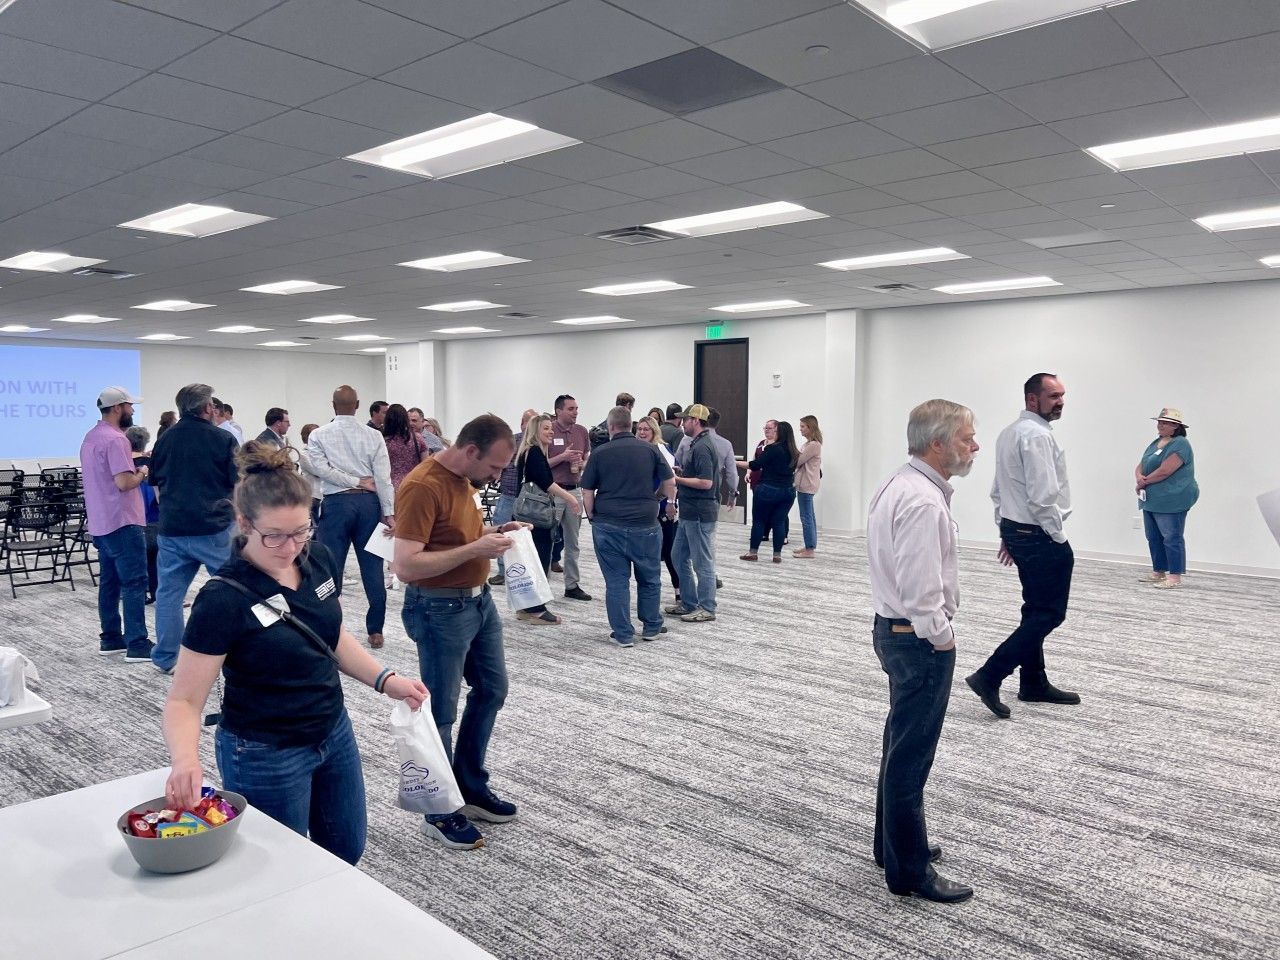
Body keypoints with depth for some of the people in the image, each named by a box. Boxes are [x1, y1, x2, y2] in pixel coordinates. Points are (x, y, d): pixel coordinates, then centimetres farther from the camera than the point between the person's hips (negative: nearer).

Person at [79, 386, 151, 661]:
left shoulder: (91, 438, 15)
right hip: (122, 523, -10)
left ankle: (110, 639, 18)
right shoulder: (115, 439, -17)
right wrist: (142, 473, -5)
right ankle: (137, 644, -7)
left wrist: (134, 468, 13)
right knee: (134, 583, -7)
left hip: (100, 523, 10)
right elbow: (123, 482, -24)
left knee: (109, 582, 13)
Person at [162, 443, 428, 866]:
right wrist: (185, 759, -39)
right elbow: (184, 700, -20)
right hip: (265, 758, -6)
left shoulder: (319, 561, -7)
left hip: (334, 734, 6)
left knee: (347, 852, 22)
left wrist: (386, 680, -4)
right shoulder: (223, 599, -24)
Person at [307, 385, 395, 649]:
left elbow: (320, 467, -11)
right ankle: (375, 630, 11)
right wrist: (389, 513, -6)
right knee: (372, 568, 6)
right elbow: (383, 477, -4)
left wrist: (355, 482, -7)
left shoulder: (319, 435, 2)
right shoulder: (373, 436, 3)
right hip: (369, 502, 1)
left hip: (336, 503, -1)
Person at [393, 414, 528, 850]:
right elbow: (406, 566, -27)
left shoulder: (463, 479, 5)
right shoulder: (422, 487, -23)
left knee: (492, 689, 19)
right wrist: (475, 549, -28)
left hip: (479, 599, 10)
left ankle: (472, 787, 36)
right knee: (441, 712, 4)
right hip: (441, 610, -9)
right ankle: (440, 812, 22)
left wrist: (493, 532, 2)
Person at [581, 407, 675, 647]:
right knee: (650, 579, 17)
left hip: (607, 526, 0)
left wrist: (594, 519, 12)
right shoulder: (650, 449, 1)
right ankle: (652, 628, 27)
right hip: (645, 525, 0)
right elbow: (669, 485, 2)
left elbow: (587, 494, -1)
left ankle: (623, 634, 12)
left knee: (616, 581, 7)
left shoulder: (600, 454, 0)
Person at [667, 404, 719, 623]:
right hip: (690, 512, 11)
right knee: (679, 556, 16)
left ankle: (707, 609, 9)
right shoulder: (696, 444, 14)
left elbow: (705, 482, -24)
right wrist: (680, 471, 10)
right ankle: (688, 603, 24)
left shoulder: (702, 447, -18)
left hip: (700, 513, -11)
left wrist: (677, 479, -16)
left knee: (702, 561, -1)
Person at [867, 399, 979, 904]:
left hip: (895, 629, 11)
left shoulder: (899, 484, 9)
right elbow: (920, 590, -26)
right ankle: (909, 871, 13)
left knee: (902, 744, 22)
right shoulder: (923, 502, -23)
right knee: (911, 754, 0)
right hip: (920, 640, -11)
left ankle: (893, 842, 37)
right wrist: (942, 637, -12)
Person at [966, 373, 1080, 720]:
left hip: (1015, 531, 10)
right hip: (1040, 536, -10)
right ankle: (989, 676, -8)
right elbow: (1043, 495, -23)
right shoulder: (1037, 435, -18)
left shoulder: (1009, 433, 14)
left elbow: (998, 490, 18)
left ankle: (1034, 683, 24)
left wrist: (1006, 533, 20)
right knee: (1049, 614, -4)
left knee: (1037, 611, 17)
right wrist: (1058, 538, -12)